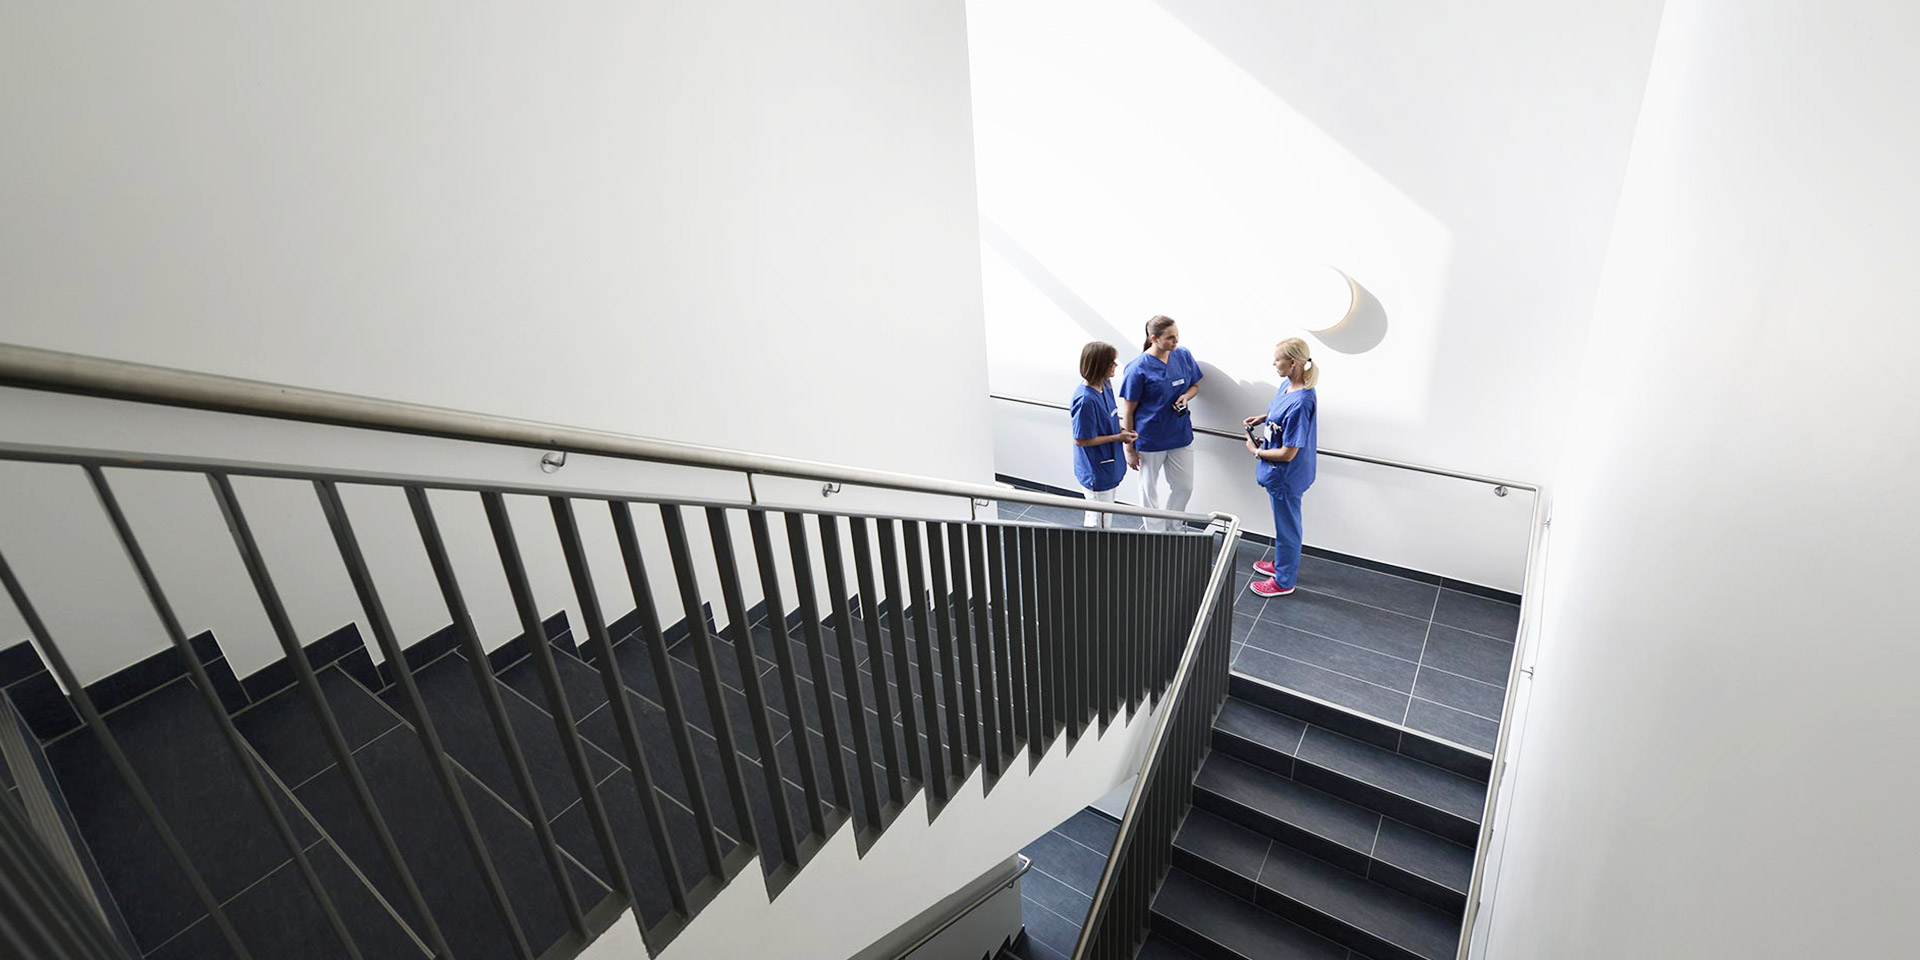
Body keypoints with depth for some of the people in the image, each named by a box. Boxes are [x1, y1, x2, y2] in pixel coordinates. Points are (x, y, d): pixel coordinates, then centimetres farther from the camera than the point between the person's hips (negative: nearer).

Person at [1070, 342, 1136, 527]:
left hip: (1108, 466, 9)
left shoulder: (1104, 385, -2)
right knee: (1099, 521, 8)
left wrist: (1121, 430, -3)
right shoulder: (1085, 399, -29)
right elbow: (1081, 439, -23)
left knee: (1105, 517, 25)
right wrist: (1118, 437, -18)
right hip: (1096, 472, -9)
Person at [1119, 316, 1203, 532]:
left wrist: (1186, 397, -12)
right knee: (1149, 490, 13)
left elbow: (1195, 385, 13)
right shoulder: (1138, 368, -18)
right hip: (1150, 439, -5)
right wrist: (1130, 449, -10)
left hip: (1180, 435, 5)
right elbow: (1128, 411, -13)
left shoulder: (1184, 355, -5)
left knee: (1184, 487, 15)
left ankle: (1169, 527, 40)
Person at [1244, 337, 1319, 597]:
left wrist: (1256, 452, -14)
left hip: (1286, 476, -9)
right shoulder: (1288, 385, -4)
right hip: (1279, 474, 9)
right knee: (1283, 522, 27)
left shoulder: (1300, 403, -32)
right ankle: (1282, 563, 48)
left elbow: (1288, 454, -28)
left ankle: (1284, 581, 29)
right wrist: (1262, 418, 3)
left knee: (1286, 526, 11)